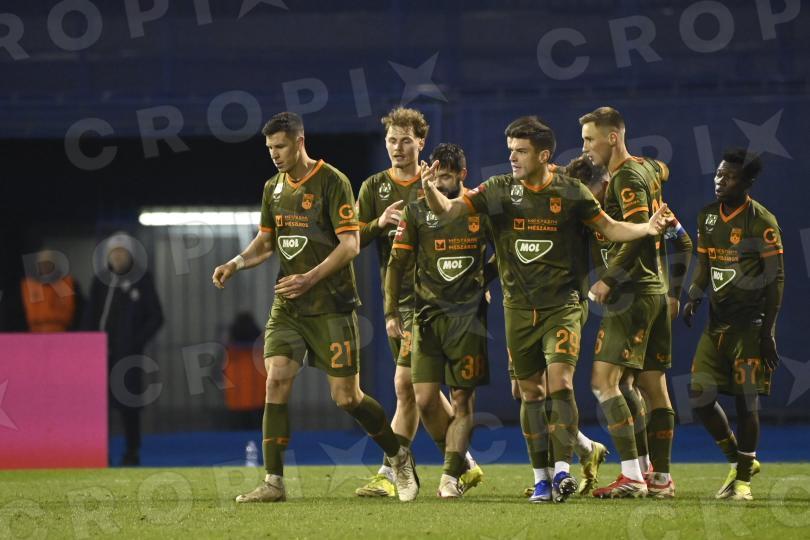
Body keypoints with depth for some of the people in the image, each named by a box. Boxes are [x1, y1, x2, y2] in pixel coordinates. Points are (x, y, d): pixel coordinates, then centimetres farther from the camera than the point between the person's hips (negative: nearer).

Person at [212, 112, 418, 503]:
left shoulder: (332, 182, -10)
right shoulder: (273, 188, 10)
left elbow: (350, 244, -14)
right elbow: (265, 242, 21)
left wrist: (310, 278, -24)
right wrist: (235, 264, 2)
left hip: (331, 305, -5)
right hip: (287, 306, 5)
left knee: (346, 397, -2)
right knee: (277, 381, -11)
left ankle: (398, 456, 22)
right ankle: (273, 482, -8)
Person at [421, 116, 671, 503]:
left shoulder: (570, 192, -3)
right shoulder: (498, 190, 1)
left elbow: (610, 228, 6)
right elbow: (448, 209, -4)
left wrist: (647, 228, -12)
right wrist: (430, 190, -26)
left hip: (562, 303, -2)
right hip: (519, 307, 3)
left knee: (560, 382, -18)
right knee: (530, 391, 6)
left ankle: (562, 469, -18)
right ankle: (541, 476, 14)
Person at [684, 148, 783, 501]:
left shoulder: (761, 221, -10)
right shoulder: (708, 216, 9)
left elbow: (776, 279, -10)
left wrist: (768, 332, -13)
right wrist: (694, 297, -2)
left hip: (749, 323, -6)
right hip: (717, 322, 6)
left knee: (746, 399, -6)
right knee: (700, 396, 0)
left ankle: (743, 479, 6)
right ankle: (737, 459, 20)